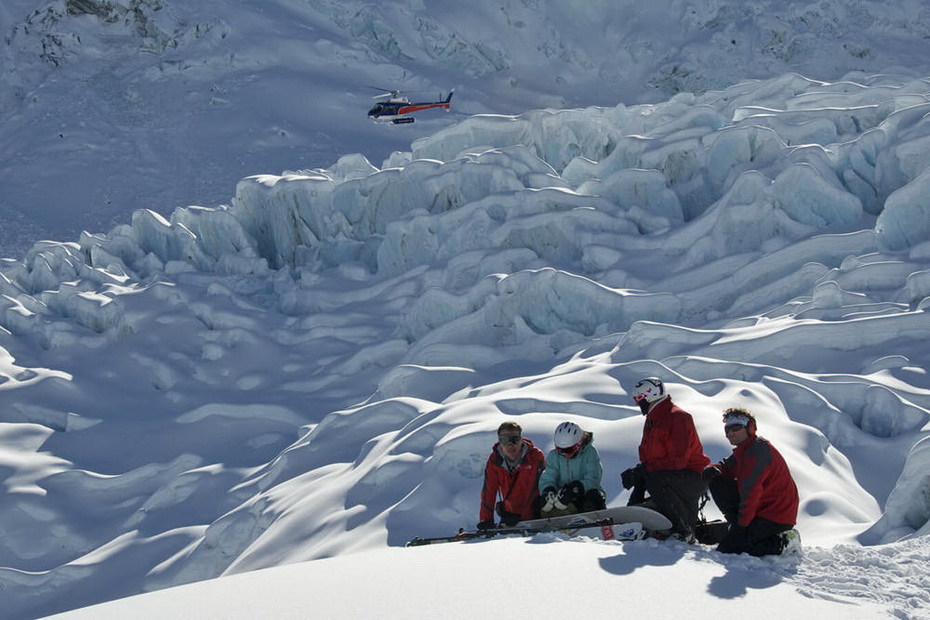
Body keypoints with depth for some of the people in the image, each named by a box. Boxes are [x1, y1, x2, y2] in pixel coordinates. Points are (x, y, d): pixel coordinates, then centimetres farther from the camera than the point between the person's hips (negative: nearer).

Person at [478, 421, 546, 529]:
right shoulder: (494, 460, -6)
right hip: (510, 512, 3)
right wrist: (486, 519, -15)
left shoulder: (536, 457, -16)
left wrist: (526, 517, -23)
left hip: (534, 513, -3)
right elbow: (489, 490, -7)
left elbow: (535, 488, -17)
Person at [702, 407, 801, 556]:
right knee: (718, 483, 8)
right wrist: (712, 470, -6)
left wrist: (742, 524, -20)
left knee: (725, 550, -13)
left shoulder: (758, 450, -19)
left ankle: (782, 542, -7)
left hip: (776, 518, -10)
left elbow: (751, 492, -23)